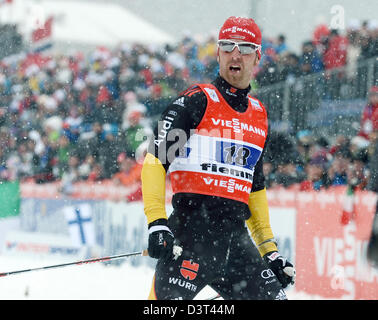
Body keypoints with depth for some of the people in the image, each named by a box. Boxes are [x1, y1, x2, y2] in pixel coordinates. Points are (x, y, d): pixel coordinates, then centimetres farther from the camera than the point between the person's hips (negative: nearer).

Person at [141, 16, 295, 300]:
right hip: (190, 234, -6)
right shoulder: (196, 101, 0)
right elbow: (155, 161, -8)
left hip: (237, 239, 6)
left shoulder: (259, 116, 19)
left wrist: (270, 250, 22)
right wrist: (157, 223, -19)